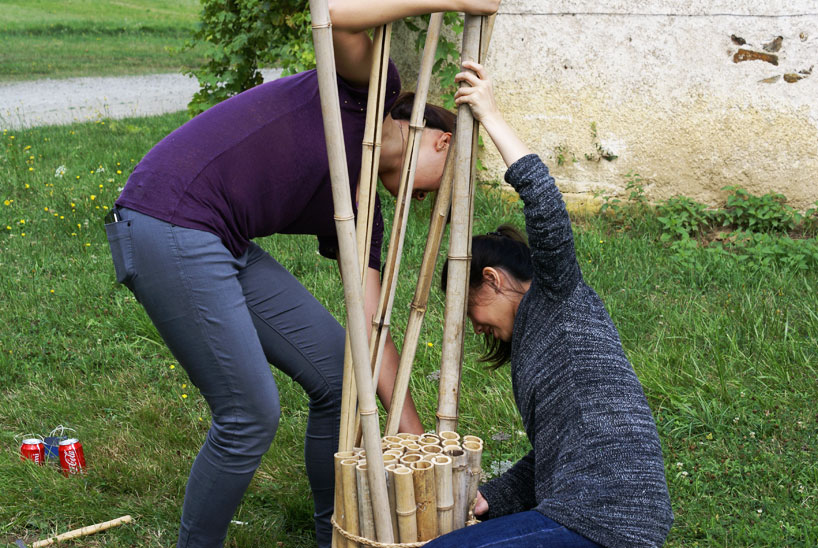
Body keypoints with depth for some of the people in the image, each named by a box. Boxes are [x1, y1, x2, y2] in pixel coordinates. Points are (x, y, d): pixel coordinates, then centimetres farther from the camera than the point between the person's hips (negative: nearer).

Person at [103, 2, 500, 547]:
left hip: (225, 246, 9)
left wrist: (420, 442, 9)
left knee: (340, 376, 10)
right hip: (169, 223, -9)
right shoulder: (369, 89, -3)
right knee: (251, 416, -7)